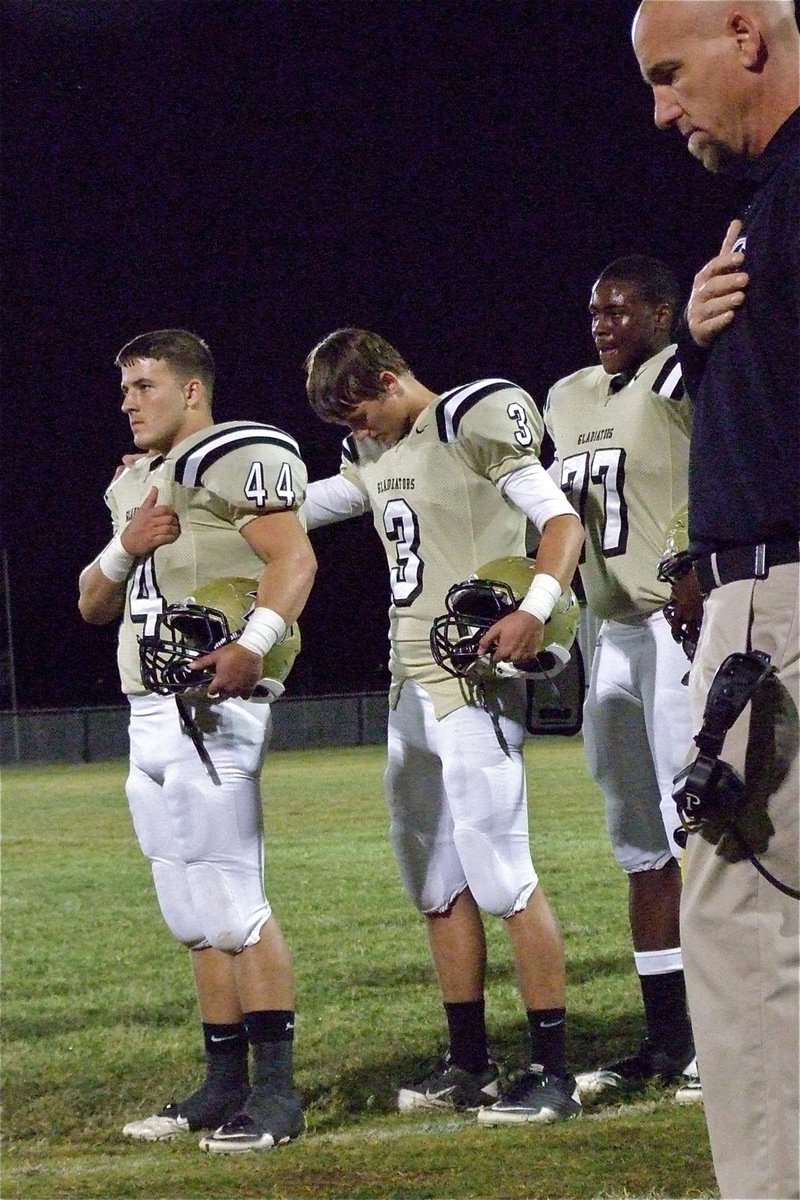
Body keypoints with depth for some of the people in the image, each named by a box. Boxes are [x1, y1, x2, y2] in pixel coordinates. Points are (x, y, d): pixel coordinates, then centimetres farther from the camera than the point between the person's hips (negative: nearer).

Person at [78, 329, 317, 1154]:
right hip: (149, 714, 9)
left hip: (208, 707, -9)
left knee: (232, 905, -11)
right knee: (193, 916, 11)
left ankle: (275, 1091, -9)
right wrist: (126, 546, 2)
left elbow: (294, 558, -19)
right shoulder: (132, 485, 20)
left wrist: (253, 645, -33)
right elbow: (93, 606, 22)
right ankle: (224, 1085, 17)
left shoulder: (237, 458, -7)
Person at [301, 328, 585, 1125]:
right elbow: (290, 513, 28)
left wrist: (536, 610, -30)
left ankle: (552, 1070, -9)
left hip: (473, 678, -9)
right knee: (436, 879, 11)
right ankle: (469, 1061, 20)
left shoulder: (474, 426, -10)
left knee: (499, 871, -11)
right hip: (409, 685, 9)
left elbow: (562, 522, -15)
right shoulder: (371, 457, 14)